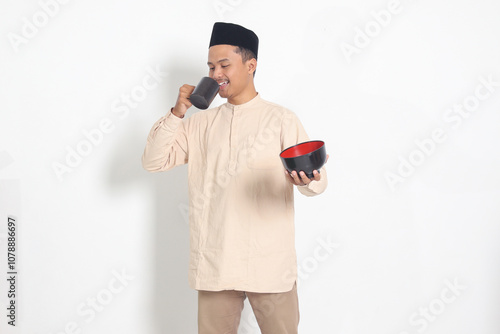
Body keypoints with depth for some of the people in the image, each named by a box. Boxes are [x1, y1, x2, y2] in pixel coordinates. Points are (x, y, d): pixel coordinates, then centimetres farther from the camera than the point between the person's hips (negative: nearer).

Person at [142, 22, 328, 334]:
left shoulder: (281, 119, 1)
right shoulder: (201, 124, 11)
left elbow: (318, 179, -5)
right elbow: (154, 161, 7)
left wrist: (306, 179, -28)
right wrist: (177, 113, -3)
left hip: (270, 264, -3)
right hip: (214, 262, 3)